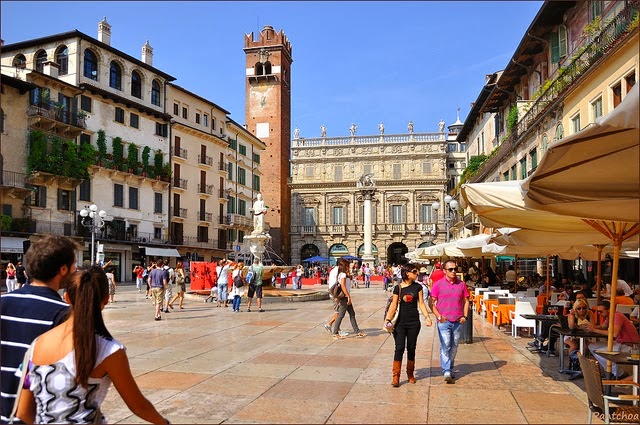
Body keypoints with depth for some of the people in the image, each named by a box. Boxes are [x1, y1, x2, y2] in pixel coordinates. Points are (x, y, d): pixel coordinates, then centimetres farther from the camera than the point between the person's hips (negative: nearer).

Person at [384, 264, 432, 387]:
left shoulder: (417, 287, 3)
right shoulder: (398, 288, -2)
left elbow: (421, 303, 3)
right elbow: (393, 305, -3)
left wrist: (427, 317, -7)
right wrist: (388, 319, -11)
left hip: (414, 322, 2)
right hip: (400, 322, -2)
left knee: (411, 348, 10)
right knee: (399, 348, -5)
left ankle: (410, 374, 26)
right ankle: (395, 376, 1)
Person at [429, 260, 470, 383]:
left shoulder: (461, 284, 6)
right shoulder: (438, 284, -3)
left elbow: (466, 301, 14)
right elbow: (431, 302, -1)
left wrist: (465, 316, 3)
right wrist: (438, 316, -10)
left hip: (458, 321, 4)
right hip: (444, 321, -4)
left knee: (454, 347, 13)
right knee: (445, 346, -9)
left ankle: (450, 369, 27)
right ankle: (447, 372, -9)